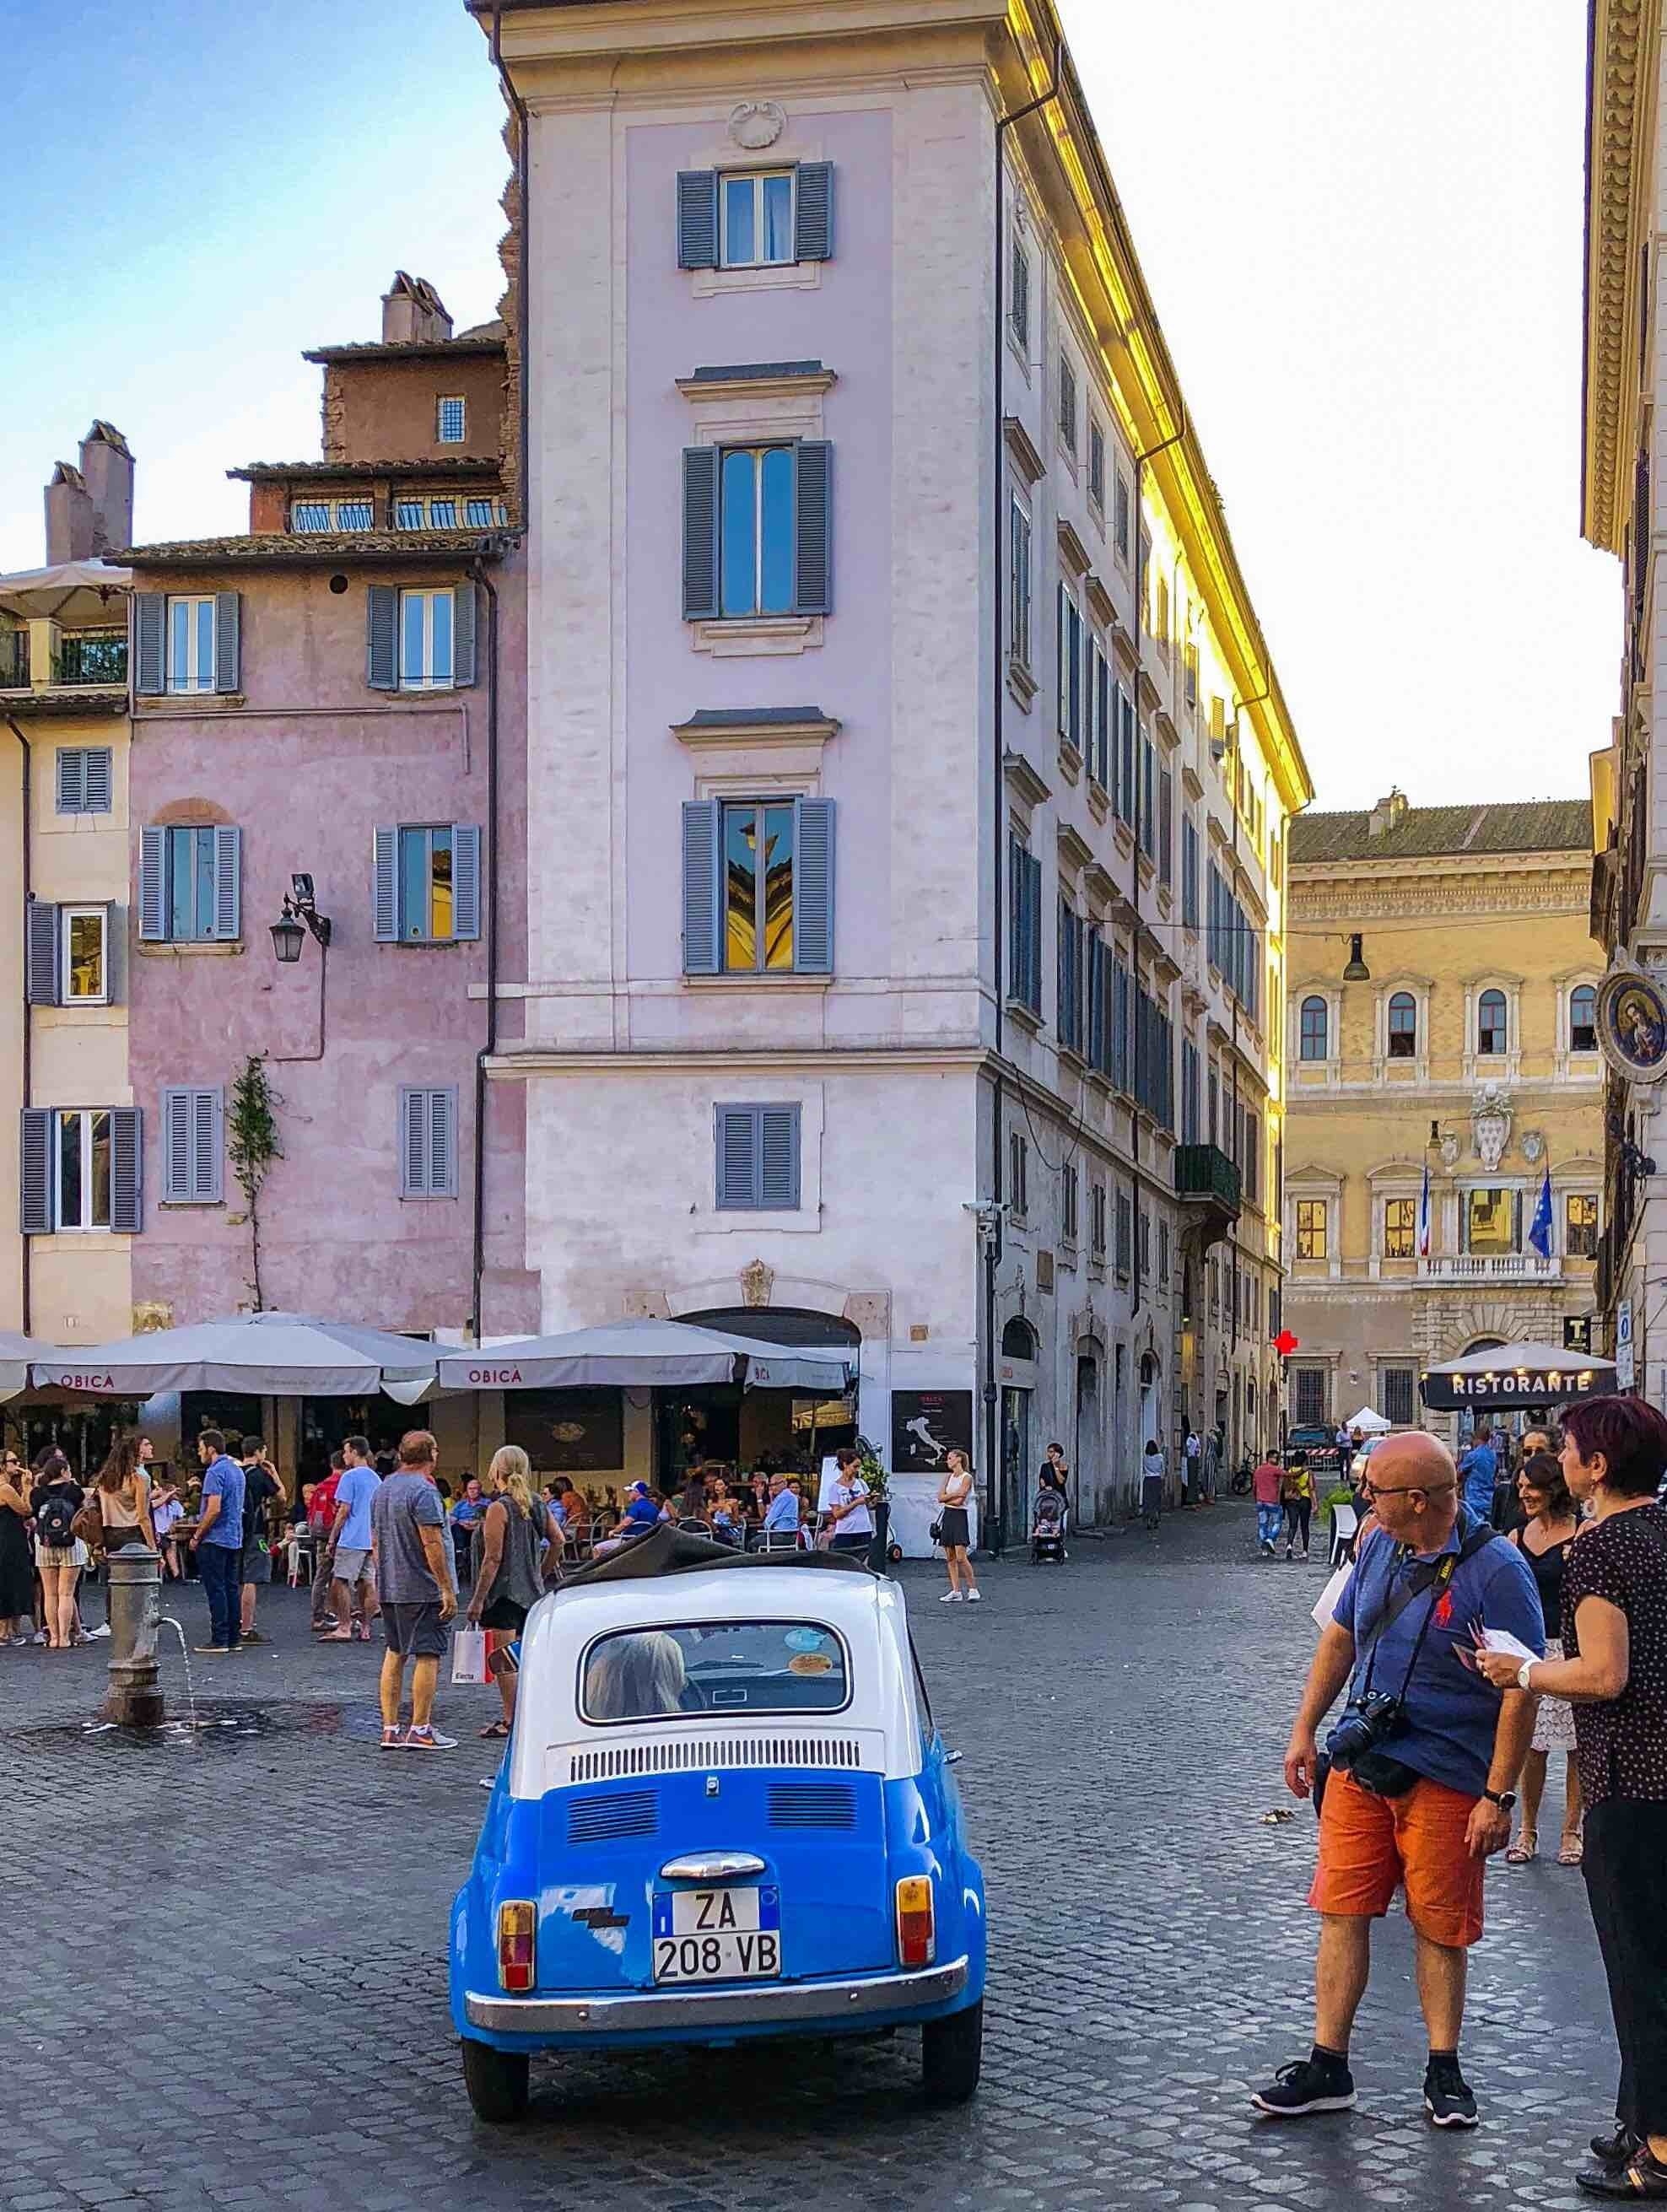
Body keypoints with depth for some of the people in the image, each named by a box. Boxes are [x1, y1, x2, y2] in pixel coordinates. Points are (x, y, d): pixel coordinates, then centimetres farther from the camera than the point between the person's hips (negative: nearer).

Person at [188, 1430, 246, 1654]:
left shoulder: (215, 1472, -14)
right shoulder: (237, 1470, 14)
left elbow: (214, 1510, -21)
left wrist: (197, 1535, -12)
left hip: (215, 1540, -9)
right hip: (235, 1539, 9)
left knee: (216, 1590, -5)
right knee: (232, 1588, 10)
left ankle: (219, 1639, -5)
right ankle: (234, 1637, 11)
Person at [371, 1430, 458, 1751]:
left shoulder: (383, 1489, 14)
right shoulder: (423, 1491, -15)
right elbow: (432, 1544, -19)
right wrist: (447, 1589, -17)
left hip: (389, 1588, 9)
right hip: (422, 1588, -8)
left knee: (395, 1653, 12)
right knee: (428, 1655, -3)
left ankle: (389, 1729, 11)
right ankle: (420, 1731, -4)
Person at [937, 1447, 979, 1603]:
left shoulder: (967, 1478, -8)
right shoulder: (948, 1476, 13)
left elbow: (958, 1501, -16)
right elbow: (940, 1497, 2)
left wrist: (946, 1498, -2)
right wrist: (955, 1494, -10)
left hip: (959, 1516, -7)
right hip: (947, 1516, 7)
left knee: (961, 1557, -13)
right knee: (950, 1558, 5)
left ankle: (973, 1589, -4)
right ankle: (956, 1592, 9)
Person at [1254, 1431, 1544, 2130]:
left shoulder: (1495, 1569, -15)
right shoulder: (1379, 1547, 5)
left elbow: (1521, 1689, -15)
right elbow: (1340, 1636, 18)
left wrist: (1499, 1796, -16)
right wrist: (1304, 1730, 15)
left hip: (1444, 1782, -5)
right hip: (1358, 1766, 5)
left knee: (1440, 1930, 6)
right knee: (1342, 1913, 5)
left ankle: (1443, 2072, 21)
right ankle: (1327, 2067, 13)